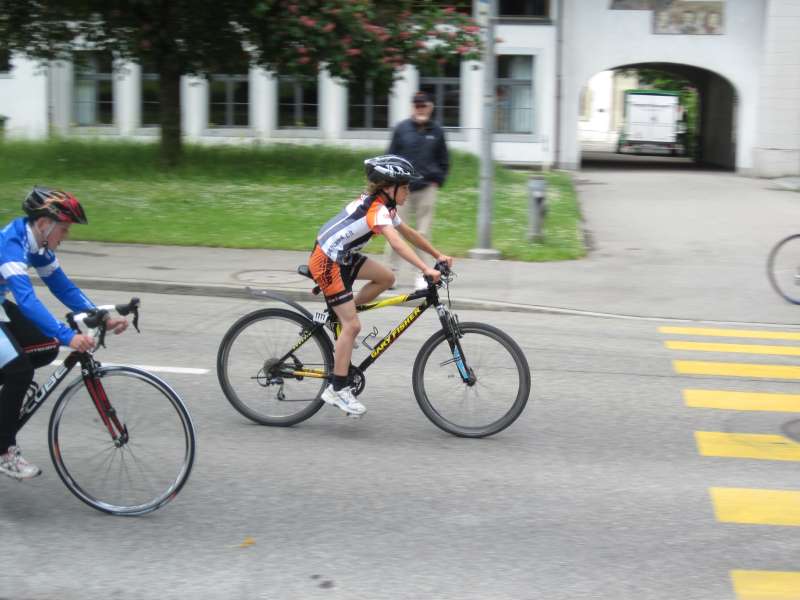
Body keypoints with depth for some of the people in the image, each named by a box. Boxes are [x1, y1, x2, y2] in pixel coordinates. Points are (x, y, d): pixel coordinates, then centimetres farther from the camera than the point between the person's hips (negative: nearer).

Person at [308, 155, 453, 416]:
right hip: (326, 261, -9)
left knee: (386, 278, 5)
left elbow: (409, 233, 16)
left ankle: (340, 315, 13)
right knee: (352, 326, -9)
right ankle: (337, 390, -2)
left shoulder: (382, 205, 8)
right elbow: (396, 242, -36)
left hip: (342, 257, 9)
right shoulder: (377, 208, -21)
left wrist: (438, 255, 11)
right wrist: (426, 269, -42)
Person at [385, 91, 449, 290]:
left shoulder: (436, 131, 5)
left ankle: (421, 274, 9)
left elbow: (444, 161, 14)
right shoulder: (401, 129, 1)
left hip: (427, 189, 1)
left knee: (423, 233, 3)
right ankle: (391, 270, 10)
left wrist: (437, 182, 4)